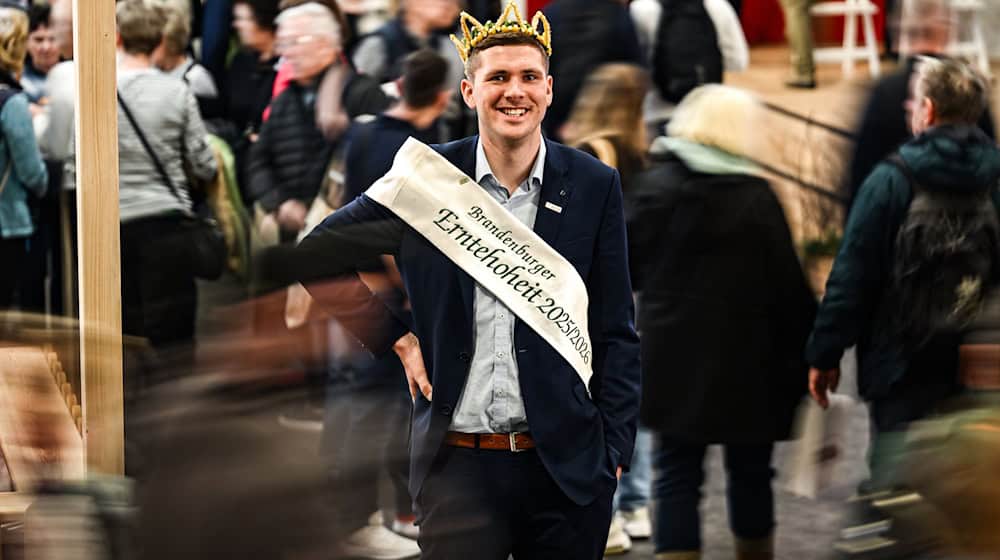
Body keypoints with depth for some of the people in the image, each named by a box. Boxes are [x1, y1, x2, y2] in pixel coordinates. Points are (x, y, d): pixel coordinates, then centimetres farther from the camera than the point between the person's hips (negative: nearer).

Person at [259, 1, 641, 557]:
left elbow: (616, 333, 5)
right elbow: (313, 257, 11)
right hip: (458, 466, 0)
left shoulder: (595, 186, 2)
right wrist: (395, 336, 3)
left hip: (567, 464, 1)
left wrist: (614, 452, -1)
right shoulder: (423, 176, 1)